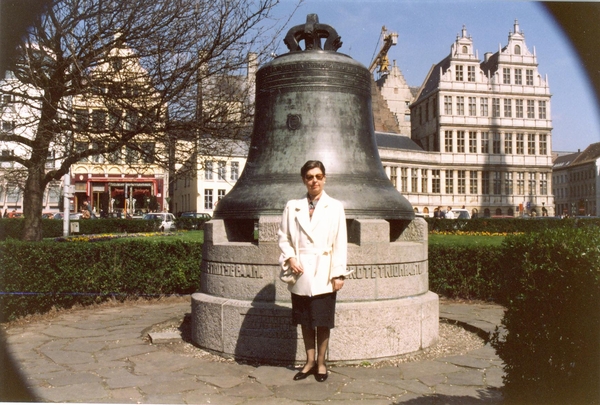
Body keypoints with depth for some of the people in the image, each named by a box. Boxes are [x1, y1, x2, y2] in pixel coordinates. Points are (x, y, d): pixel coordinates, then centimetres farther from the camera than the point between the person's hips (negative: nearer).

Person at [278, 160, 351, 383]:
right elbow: (283, 236, 10)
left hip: (323, 274, -2)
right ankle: (310, 361, 26)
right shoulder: (292, 206, 6)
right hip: (300, 274, 2)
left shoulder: (335, 207, 2)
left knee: (323, 321, 5)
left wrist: (339, 273, -5)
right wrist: (289, 258, -7)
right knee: (305, 320, 11)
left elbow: (340, 242, 0)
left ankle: (321, 362, 22)